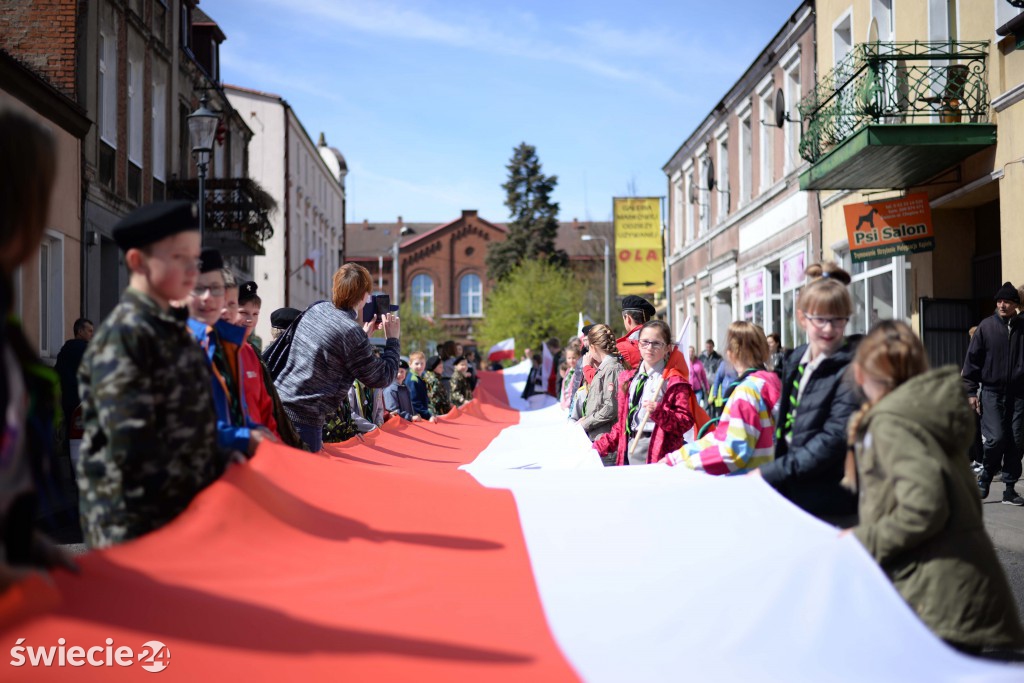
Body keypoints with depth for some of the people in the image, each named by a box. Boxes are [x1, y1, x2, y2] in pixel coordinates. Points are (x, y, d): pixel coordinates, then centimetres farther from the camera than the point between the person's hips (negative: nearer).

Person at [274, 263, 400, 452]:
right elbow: (382, 378, -6)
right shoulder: (352, 333, -18)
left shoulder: (315, 309, 4)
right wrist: (392, 339, 5)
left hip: (278, 402, 8)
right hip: (304, 420, -8)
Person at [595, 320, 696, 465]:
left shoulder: (674, 381, -2)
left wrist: (659, 413, -20)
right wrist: (598, 447, 17)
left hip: (658, 455, -5)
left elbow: (686, 422, -7)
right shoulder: (628, 378, 17)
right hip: (628, 450, 5)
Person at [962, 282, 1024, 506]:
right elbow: (973, 360, 3)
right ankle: (986, 475, 14)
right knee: (995, 439, -12)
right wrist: (971, 391, -2)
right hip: (992, 392, -2)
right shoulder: (986, 326, 1)